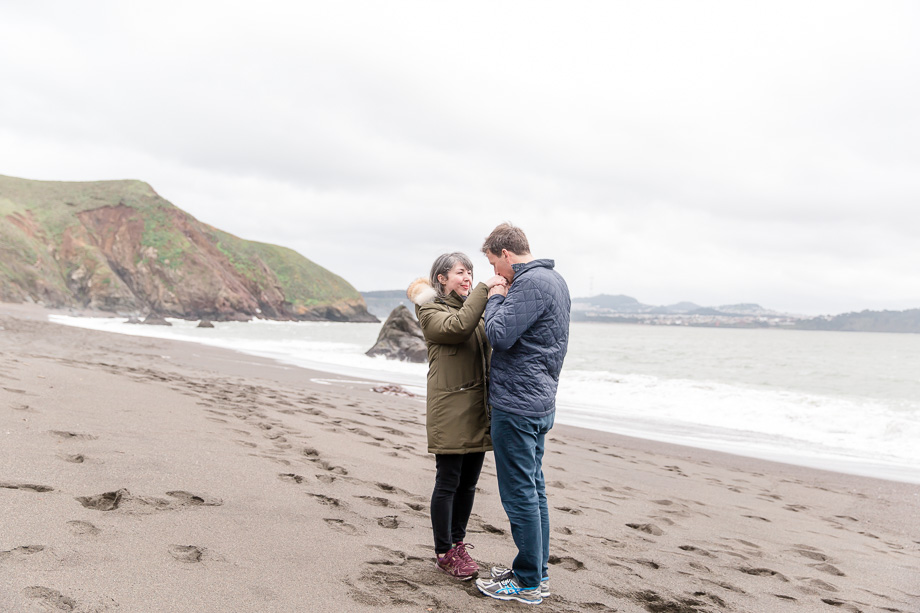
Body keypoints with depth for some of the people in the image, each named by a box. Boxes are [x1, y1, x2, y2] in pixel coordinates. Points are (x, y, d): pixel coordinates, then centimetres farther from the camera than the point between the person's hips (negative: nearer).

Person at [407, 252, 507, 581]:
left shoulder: (473, 308, 20)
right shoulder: (431, 311, -3)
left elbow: (491, 345, 12)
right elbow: (457, 327, -23)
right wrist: (484, 290, -23)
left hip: (478, 407, 7)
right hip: (450, 408, -7)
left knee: (469, 481, 11)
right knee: (448, 482, -1)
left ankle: (458, 543, 25)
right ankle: (445, 553, 10)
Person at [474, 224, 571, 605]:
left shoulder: (530, 283, -17)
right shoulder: (555, 280, 15)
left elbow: (499, 335, -23)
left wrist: (495, 298, -8)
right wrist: (502, 298, 11)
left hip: (517, 405, -10)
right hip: (541, 401, 10)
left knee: (519, 494, -2)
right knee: (534, 490, 16)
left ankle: (528, 584, 8)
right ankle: (537, 572, 26)